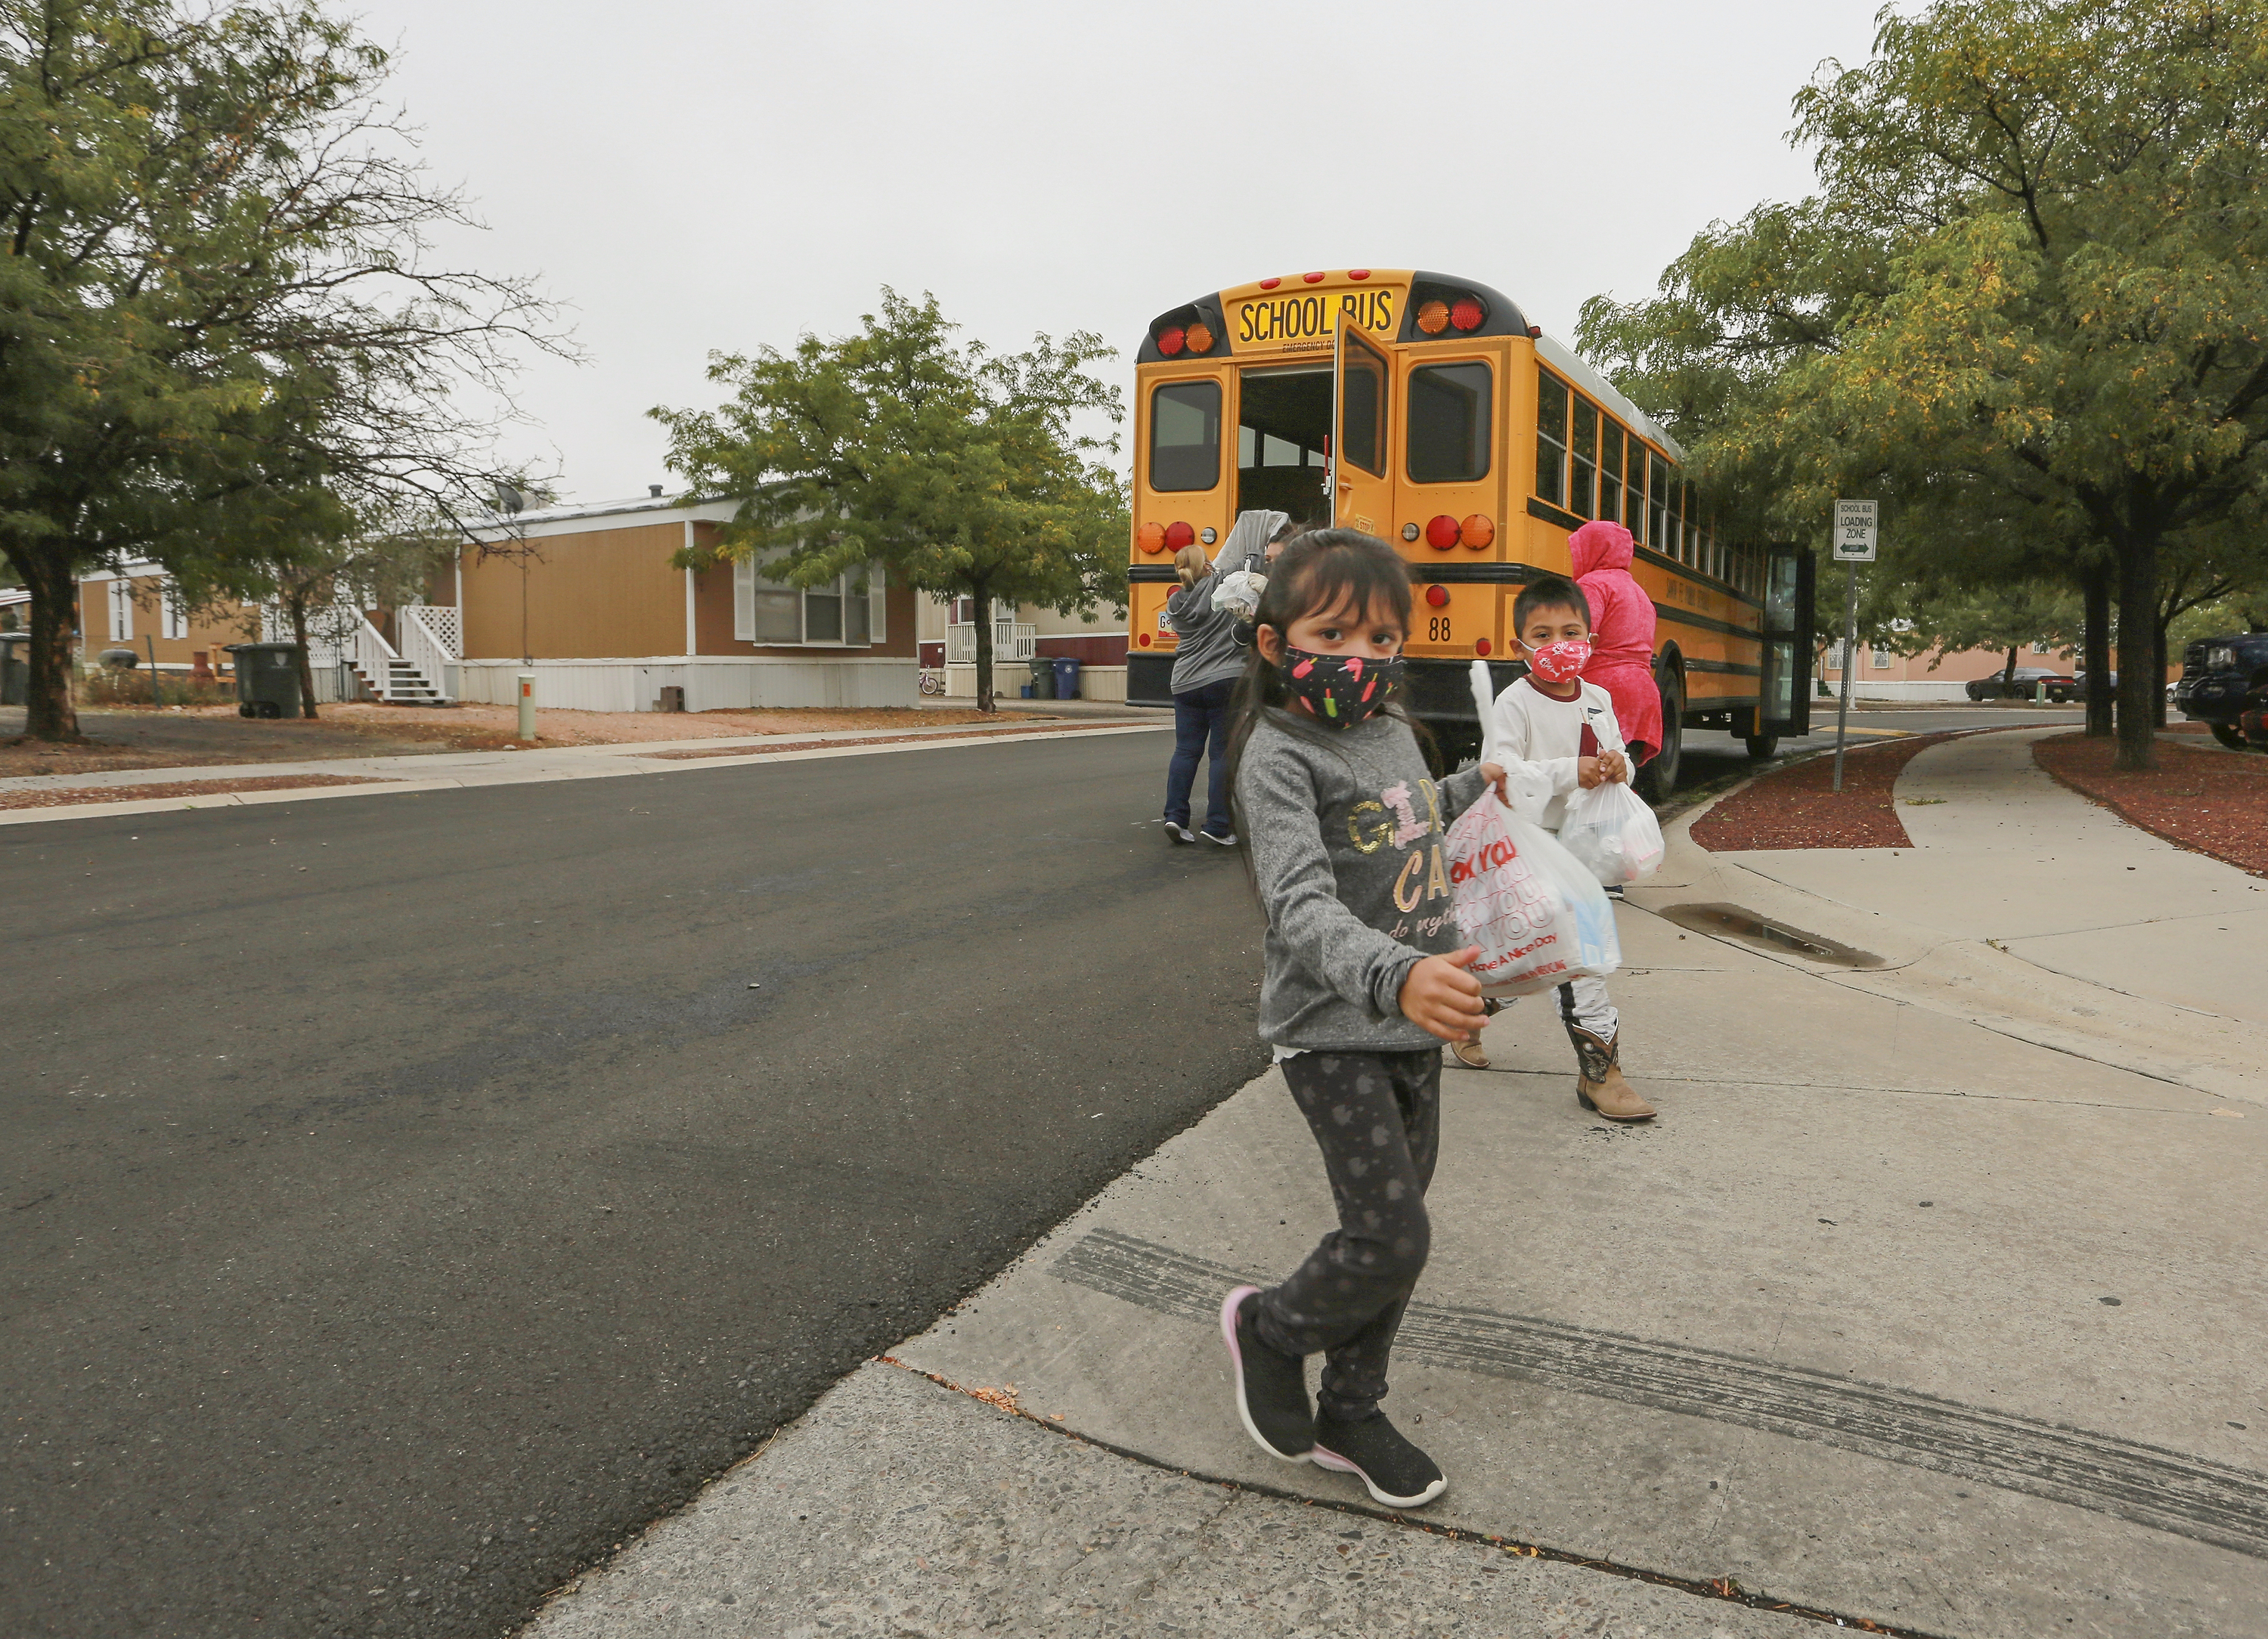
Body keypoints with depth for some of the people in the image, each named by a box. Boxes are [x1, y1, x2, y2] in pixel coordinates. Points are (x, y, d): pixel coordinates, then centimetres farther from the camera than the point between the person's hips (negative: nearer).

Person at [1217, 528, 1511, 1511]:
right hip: (1333, 1035, -8)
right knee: (1390, 1238, -9)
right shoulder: (1278, 756, -18)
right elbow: (1304, 906, -32)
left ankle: (1349, 1415, 32)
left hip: (1416, 1029, 8)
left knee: (1395, 1233, 14)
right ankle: (1269, 1330, 20)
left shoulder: (1391, 731, 7)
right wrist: (1395, 976, -48)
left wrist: (1473, 788, 31)